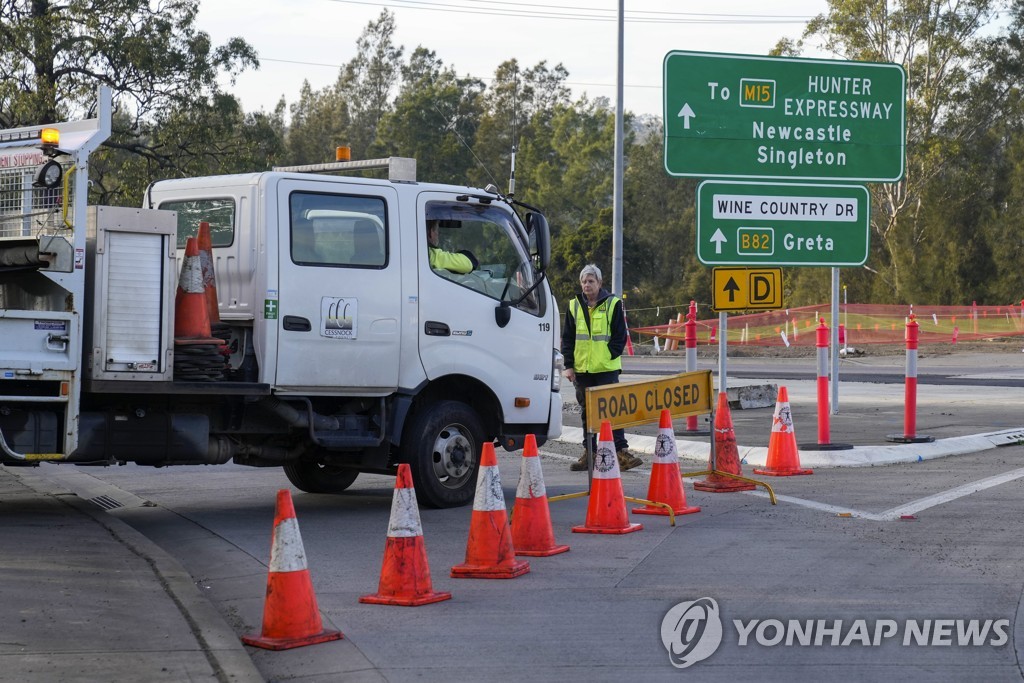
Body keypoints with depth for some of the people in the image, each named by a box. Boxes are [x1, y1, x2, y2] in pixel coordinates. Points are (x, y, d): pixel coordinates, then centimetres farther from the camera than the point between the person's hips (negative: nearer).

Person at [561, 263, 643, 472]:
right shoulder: (574, 306, 8)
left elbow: (620, 336, 0)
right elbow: (568, 338, 10)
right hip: (581, 368, 3)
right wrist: (569, 365, 2)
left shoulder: (613, 304, 0)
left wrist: (609, 356, -10)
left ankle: (621, 451, -5)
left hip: (607, 368, -3)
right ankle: (589, 453, 15)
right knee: (587, 411, 9)